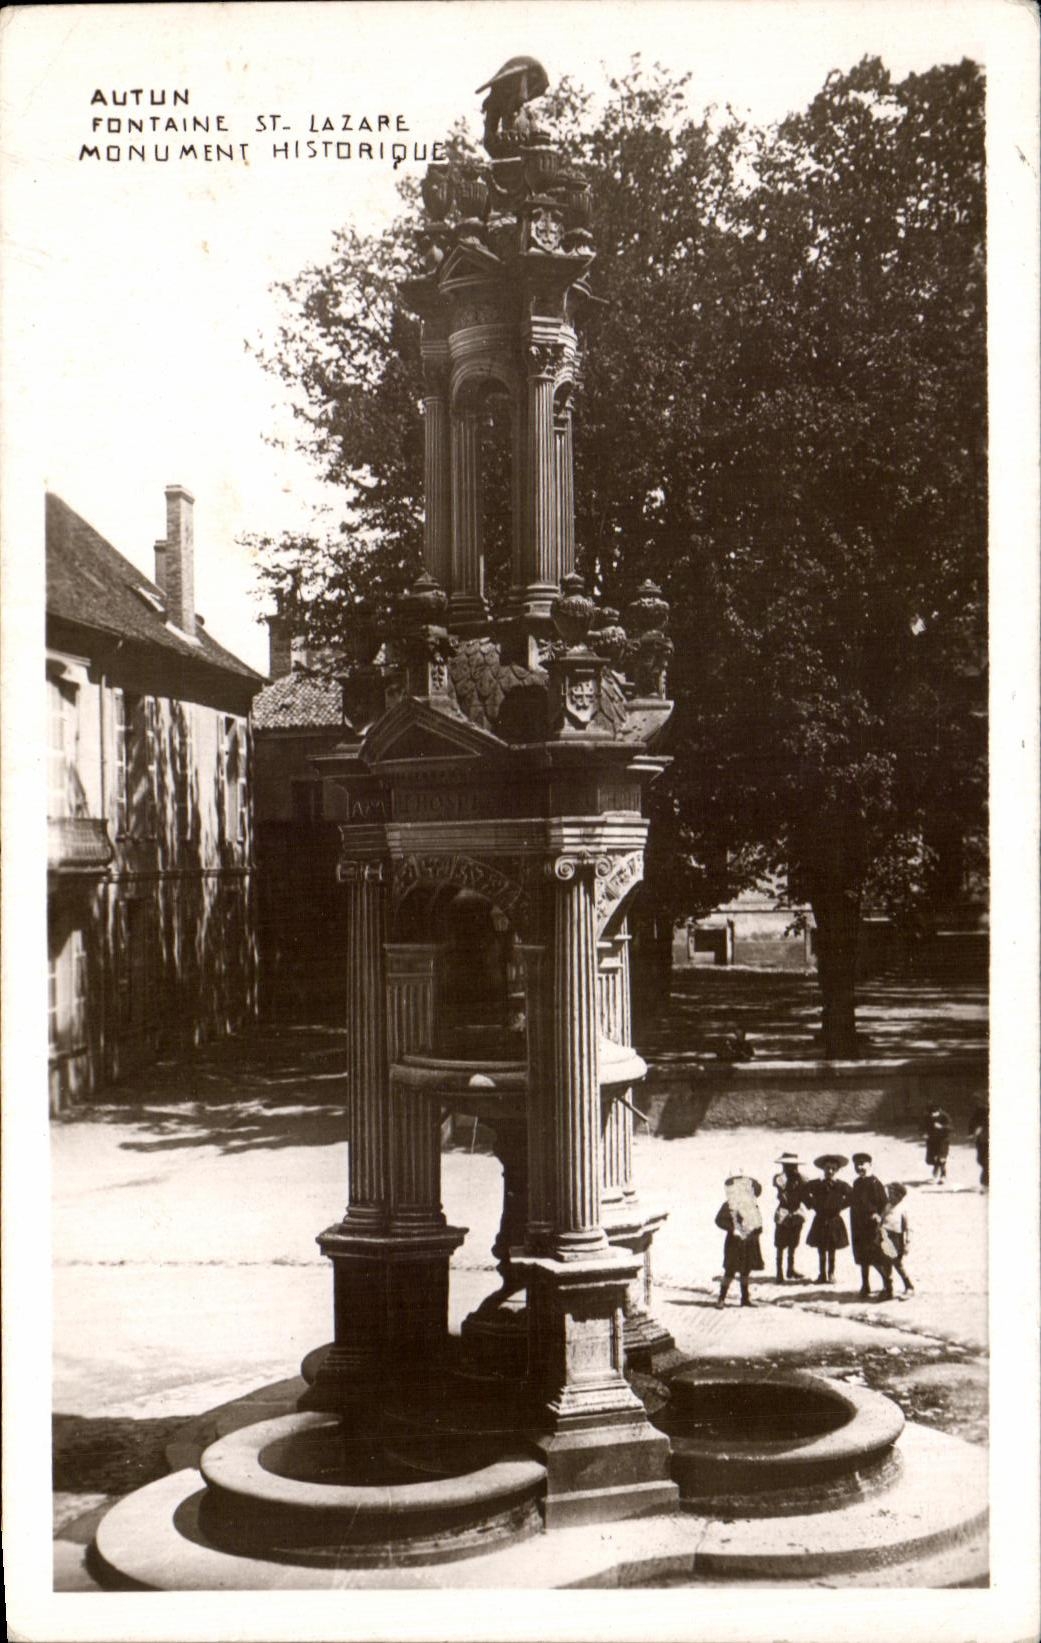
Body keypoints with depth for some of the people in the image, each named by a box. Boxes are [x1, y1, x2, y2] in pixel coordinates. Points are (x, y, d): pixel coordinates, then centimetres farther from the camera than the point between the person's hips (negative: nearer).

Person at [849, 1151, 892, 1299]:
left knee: (878, 1259, -9)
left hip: (872, 1226, -8)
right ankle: (865, 1285, 28)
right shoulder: (857, 1183, 12)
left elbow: (884, 1203, -15)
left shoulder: (874, 1183, -14)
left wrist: (880, 1216, -28)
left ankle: (888, 1288, -4)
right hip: (859, 1226, 8)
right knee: (862, 1258, 17)